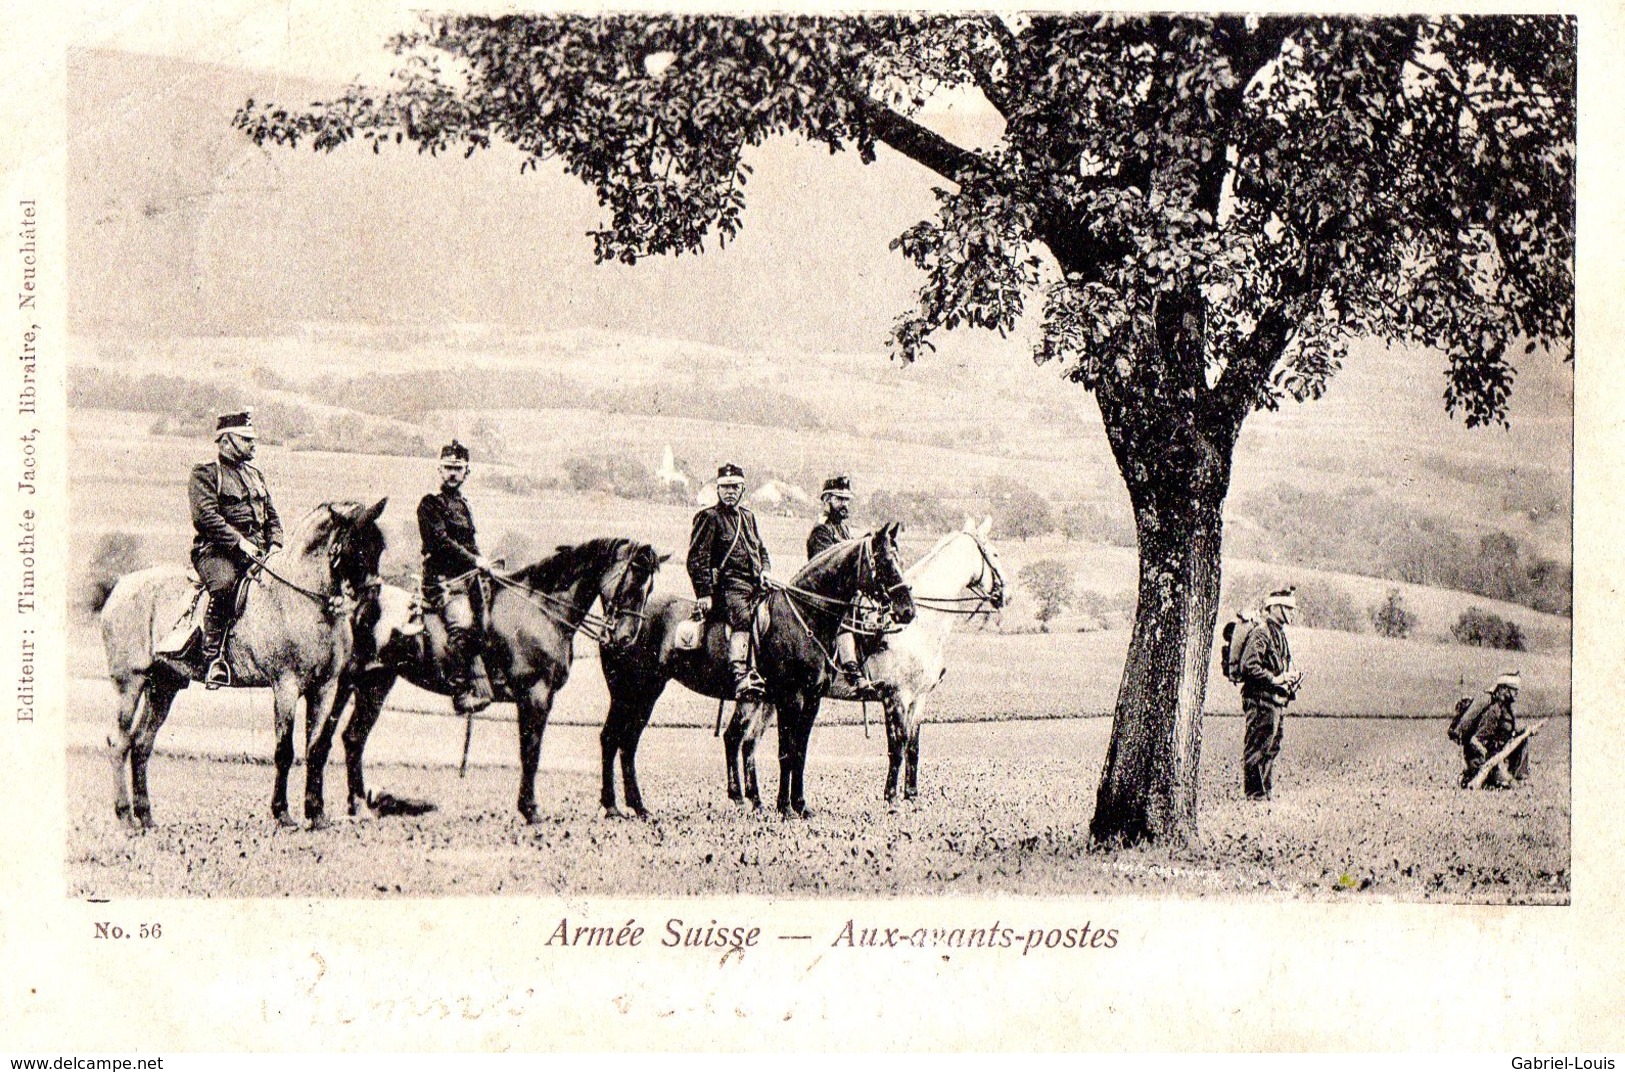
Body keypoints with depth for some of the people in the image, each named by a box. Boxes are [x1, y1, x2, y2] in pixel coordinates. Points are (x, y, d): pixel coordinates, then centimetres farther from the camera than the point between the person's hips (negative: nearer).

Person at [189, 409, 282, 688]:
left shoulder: (256, 476, 25)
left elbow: (272, 516, 25)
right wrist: (239, 542, -21)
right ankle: (213, 656, -33)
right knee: (224, 583, -37)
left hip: (257, 551, 7)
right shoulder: (205, 474, 2)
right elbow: (206, 515, -12)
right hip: (216, 550, -7)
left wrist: (274, 544, 4)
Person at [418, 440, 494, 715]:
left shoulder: (463, 505, 24)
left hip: (468, 577, 9)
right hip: (443, 581, -9)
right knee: (462, 622, -29)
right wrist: (475, 560, -18)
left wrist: (483, 563, 8)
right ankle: (460, 691, -28)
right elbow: (441, 541, -13)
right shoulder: (430, 504, -1)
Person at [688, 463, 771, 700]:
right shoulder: (709, 518, 3)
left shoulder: (748, 517, 24)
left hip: (754, 584, 8)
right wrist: (704, 593, -12)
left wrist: (764, 571, 10)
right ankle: (741, 677, -47)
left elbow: (762, 550, 32)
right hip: (727, 584, -8)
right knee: (741, 618, -33)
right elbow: (697, 558, -3)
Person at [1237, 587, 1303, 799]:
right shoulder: (1260, 634, -12)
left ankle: (1266, 792, 19)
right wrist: (1274, 679, -22)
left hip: (1278, 700, 10)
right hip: (1262, 699, -10)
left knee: (1271, 749, 13)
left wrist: (1291, 676, 11)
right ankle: (1254, 793, -4)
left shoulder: (1279, 634, 19)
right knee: (1257, 748, -6)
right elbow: (1248, 666, -21)